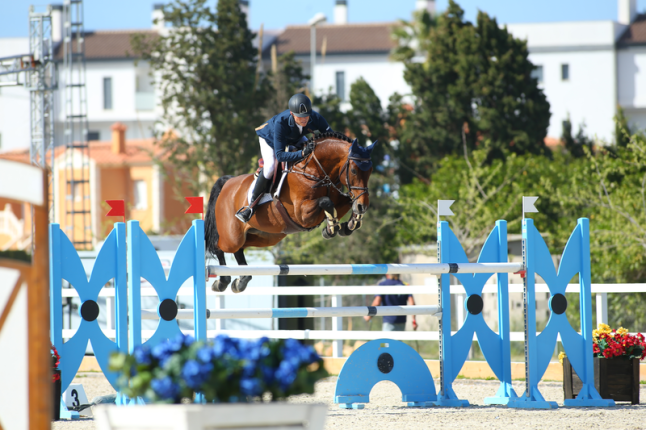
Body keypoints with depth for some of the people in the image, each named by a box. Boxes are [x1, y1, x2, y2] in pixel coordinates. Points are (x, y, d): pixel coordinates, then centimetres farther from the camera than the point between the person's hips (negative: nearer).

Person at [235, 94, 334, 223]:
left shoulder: (316, 119, -35)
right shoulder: (280, 122, -45)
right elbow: (280, 155, -46)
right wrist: (302, 153, -59)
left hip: (295, 139, 5)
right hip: (270, 138, -5)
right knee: (270, 166, -28)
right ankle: (251, 205, -15)